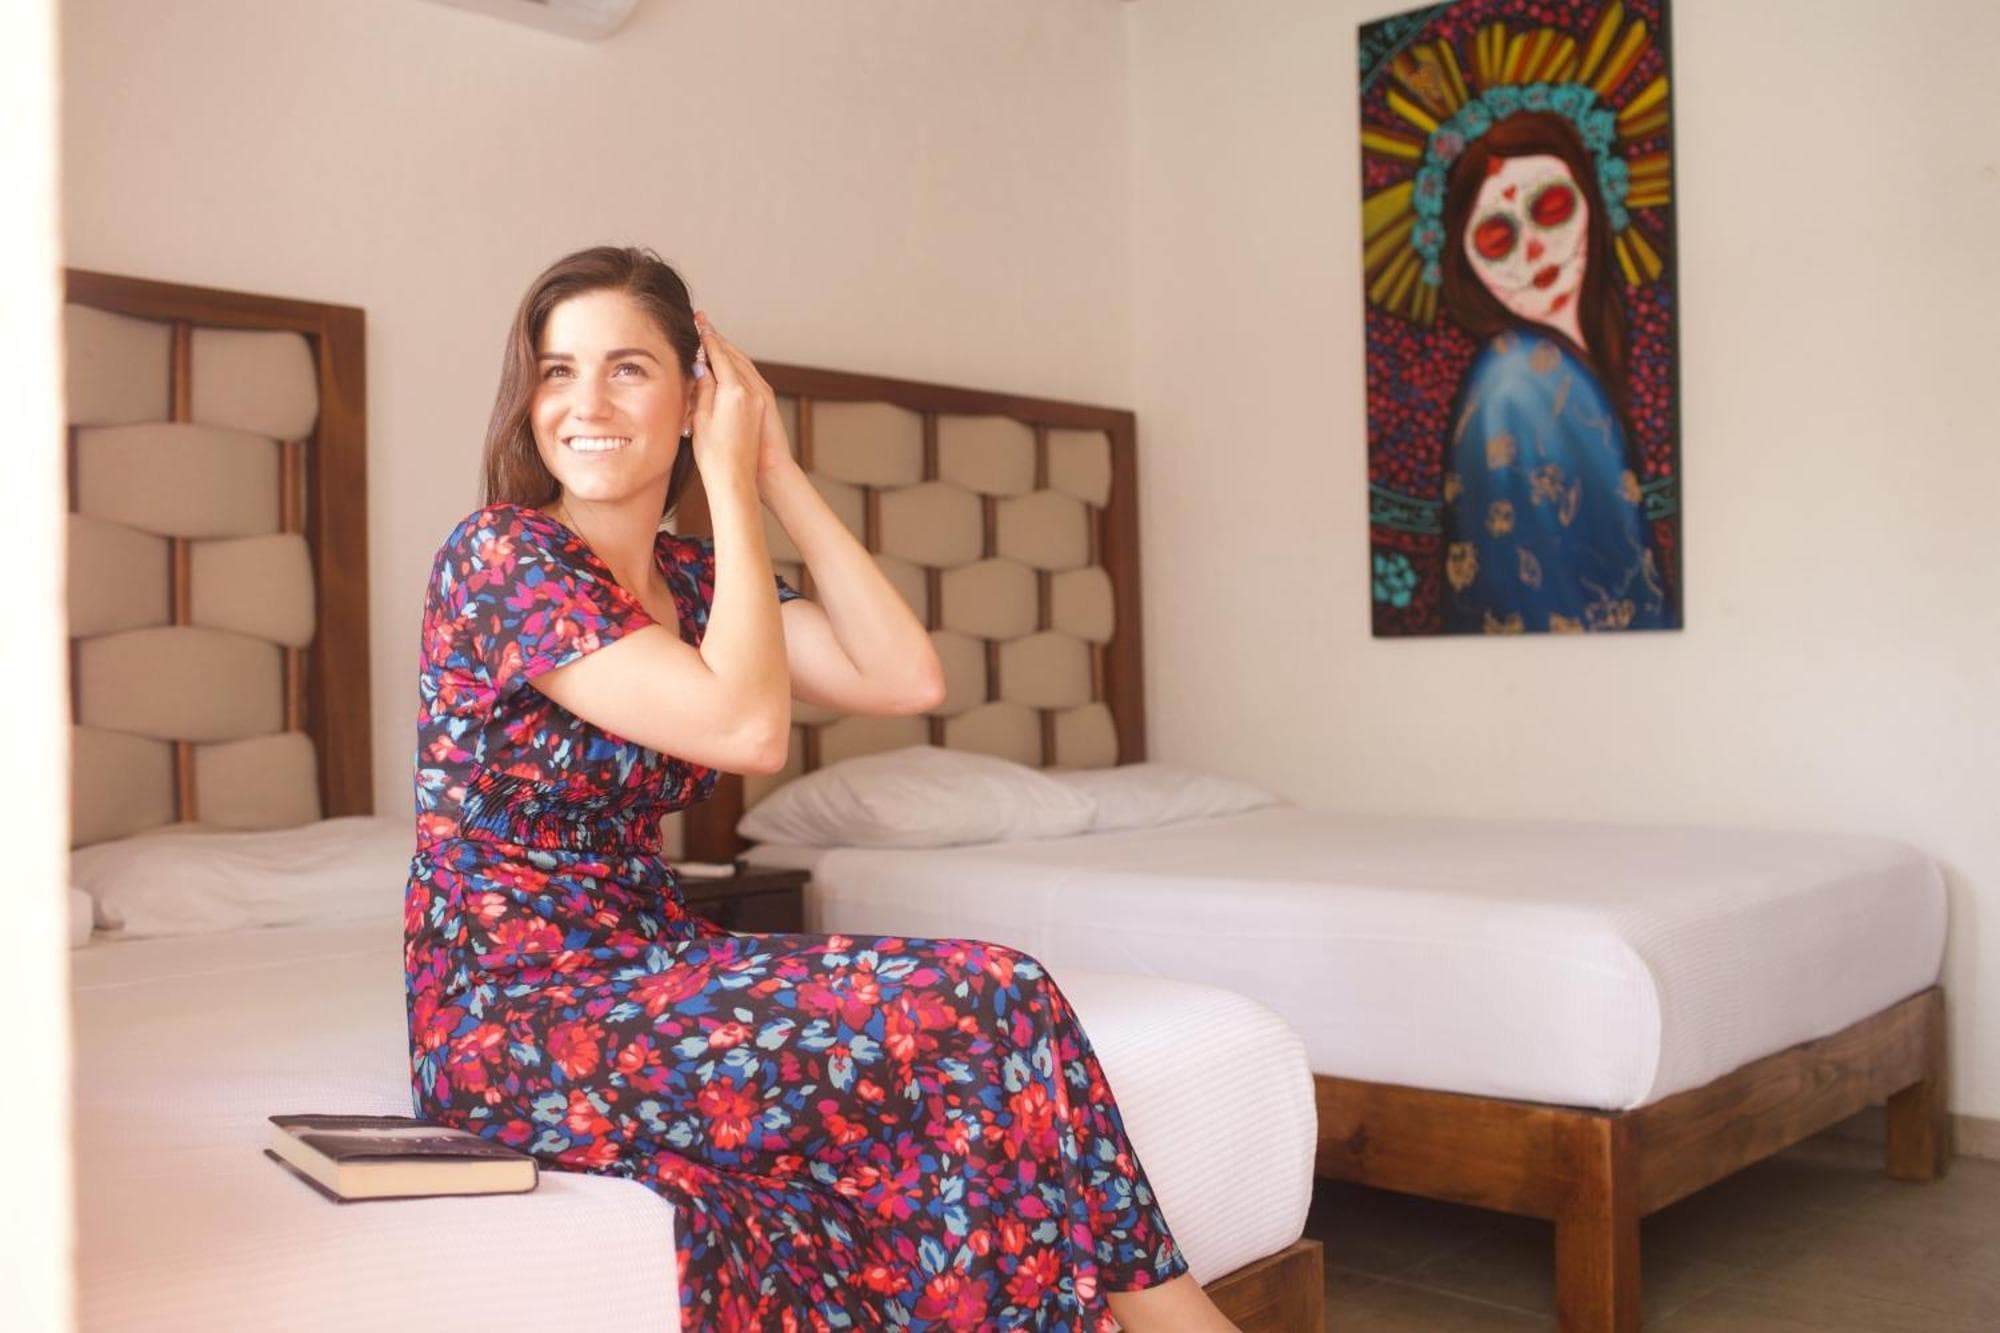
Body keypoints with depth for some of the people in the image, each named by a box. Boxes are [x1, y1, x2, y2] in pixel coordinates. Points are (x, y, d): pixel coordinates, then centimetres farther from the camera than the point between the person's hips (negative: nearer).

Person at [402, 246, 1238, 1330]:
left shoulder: (690, 578, 8)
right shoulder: (500, 557, -14)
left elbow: (907, 679, -3)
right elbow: (747, 727, -23)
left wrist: (775, 473, -2)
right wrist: (730, 484, -13)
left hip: (636, 973, 7)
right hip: (512, 1026, -7)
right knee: (984, 1011, -18)